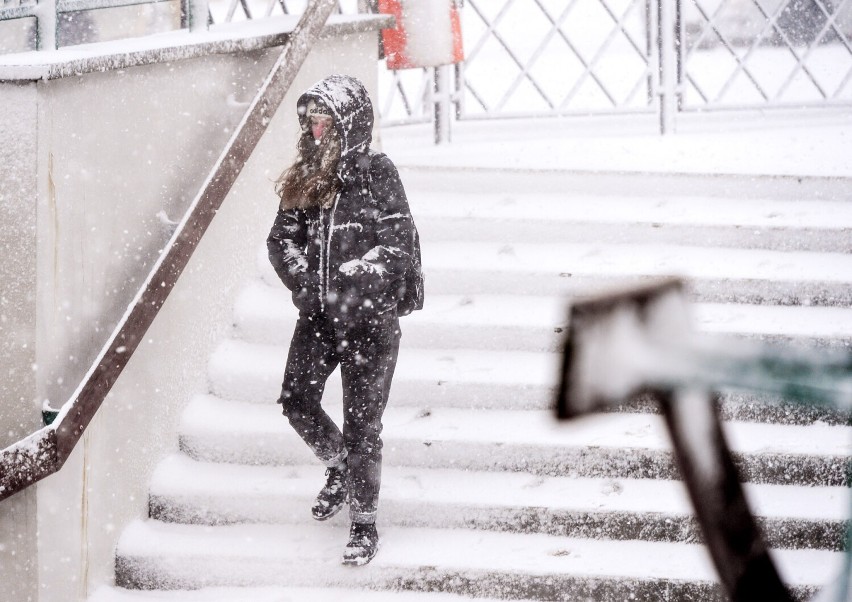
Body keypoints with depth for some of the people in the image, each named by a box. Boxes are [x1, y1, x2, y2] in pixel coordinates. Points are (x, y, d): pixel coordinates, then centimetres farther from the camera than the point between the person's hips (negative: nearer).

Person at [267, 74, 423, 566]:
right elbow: (283, 239, 10)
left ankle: (365, 524, 9)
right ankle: (339, 466, 27)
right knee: (297, 399, -4)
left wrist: (345, 285, -18)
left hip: (370, 315, -5)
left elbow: (397, 243, -13)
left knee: (362, 421, -2)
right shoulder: (305, 177, 8)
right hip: (319, 312, 5)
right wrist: (302, 279, -8)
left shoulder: (377, 173, -8)